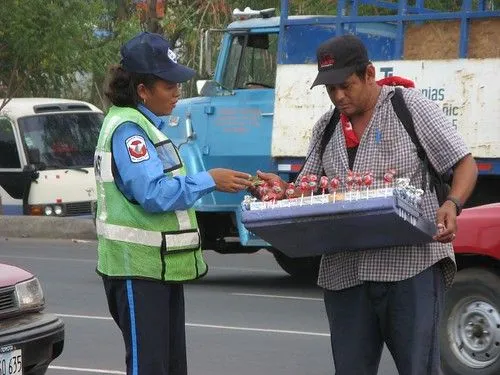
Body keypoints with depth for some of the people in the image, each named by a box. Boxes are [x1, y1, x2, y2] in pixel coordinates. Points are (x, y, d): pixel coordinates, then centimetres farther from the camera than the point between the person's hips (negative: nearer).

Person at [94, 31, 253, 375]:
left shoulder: (147, 124, 15)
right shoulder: (127, 129, -17)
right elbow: (154, 193, -25)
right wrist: (210, 180, -19)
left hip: (162, 266, 10)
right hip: (138, 267, -10)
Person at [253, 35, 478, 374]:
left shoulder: (411, 107, 1)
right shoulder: (326, 128, 17)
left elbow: (466, 166, 1)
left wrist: (452, 205, -18)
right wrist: (281, 189, 0)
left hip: (411, 261, -5)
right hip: (344, 269, 5)